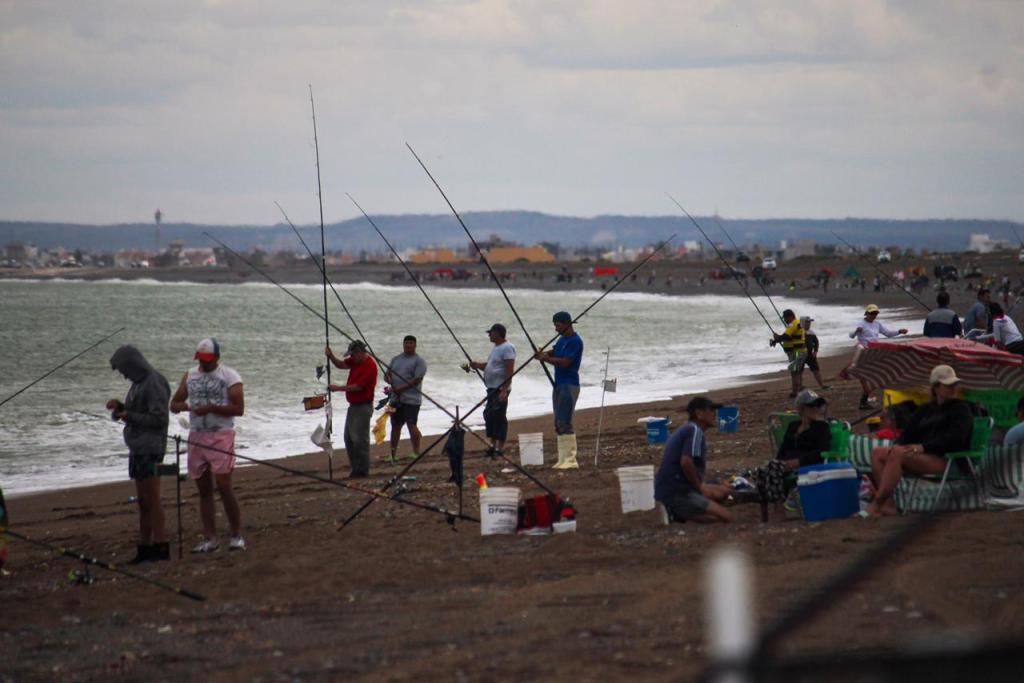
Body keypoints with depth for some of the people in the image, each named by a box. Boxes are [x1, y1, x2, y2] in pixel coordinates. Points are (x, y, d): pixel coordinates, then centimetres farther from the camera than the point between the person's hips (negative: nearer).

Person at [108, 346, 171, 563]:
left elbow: (159, 419, -19)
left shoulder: (154, 384, -14)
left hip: (149, 450, -10)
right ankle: (144, 547, 12)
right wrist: (120, 406, 5)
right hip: (138, 449, 10)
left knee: (151, 500, -10)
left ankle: (161, 546, -9)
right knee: (143, 502, 10)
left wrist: (129, 416, -14)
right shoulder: (138, 383, 16)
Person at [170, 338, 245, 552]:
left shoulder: (229, 376, -3)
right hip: (196, 436, 5)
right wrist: (184, 406, -10)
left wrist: (211, 408, -19)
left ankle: (237, 536, -5)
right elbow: (174, 404, 13)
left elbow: (238, 409, -10)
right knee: (204, 490, 6)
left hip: (221, 436, -5)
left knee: (223, 486, -13)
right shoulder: (190, 376, 12)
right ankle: (210, 539, 9)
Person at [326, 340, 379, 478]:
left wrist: (338, 388, -15)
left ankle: (362, 471, 0)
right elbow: (341, 364, 11)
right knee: (349, 438, 12)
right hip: (353, 405, 10)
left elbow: (358, 387, -22)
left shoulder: (369, 366, -20)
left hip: (363, 407, -10)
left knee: (360, 439, -6)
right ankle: (355, 468, 20)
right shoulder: (356, 361, 9)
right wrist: (331, 356, -8)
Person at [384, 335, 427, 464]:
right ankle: (393, 453, 16)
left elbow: (417, 380, -13)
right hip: (396, 399, 7)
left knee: (411, 424, -12)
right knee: (395, 425, 10)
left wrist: (401, 388, -19)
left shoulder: (419, 361, -3)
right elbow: (387, 374, 19)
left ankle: (416, 452, -4)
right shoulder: (396, 359, 19)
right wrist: (388, 379, -7)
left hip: (411, 399, -7)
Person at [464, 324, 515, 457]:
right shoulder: (496, 348, 19)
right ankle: (493, 445, 19)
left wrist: (504, 391, -26)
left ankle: (499, 448, -7)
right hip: (491, 389, 10)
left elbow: (510, 371, -20)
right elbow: (488, 366, 28)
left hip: (500, 390, -10)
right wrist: (474, 364, 12)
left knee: (499, 417, -9)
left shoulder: (507, 348, -13)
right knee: (489, 415, 12)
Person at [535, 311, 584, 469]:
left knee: (564, 423, -14)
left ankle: (570, 460, -14)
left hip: (569, 385, -10)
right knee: (559, 424, 9)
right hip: (559, 384, 10)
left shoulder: (575, 341, -13)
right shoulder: (562, 340, 17)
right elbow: (554, 353, 19)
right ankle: (563, 459, 11)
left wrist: (546, 358, -12)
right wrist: (544, 354, -3)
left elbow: (564, 362, -20)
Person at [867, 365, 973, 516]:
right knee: (877, 453, -12)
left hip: (946, 460, -7)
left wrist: (923, 447, -21)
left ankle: (876, 504, -35)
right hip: (922, 454, 7)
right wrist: (898, 445, -7)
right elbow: (909, 433, 19)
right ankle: (889, 504, -25)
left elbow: (954, 439, -9)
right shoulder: (925, 410, 26)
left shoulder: (961, 409, 6)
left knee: (897, 454, -31)